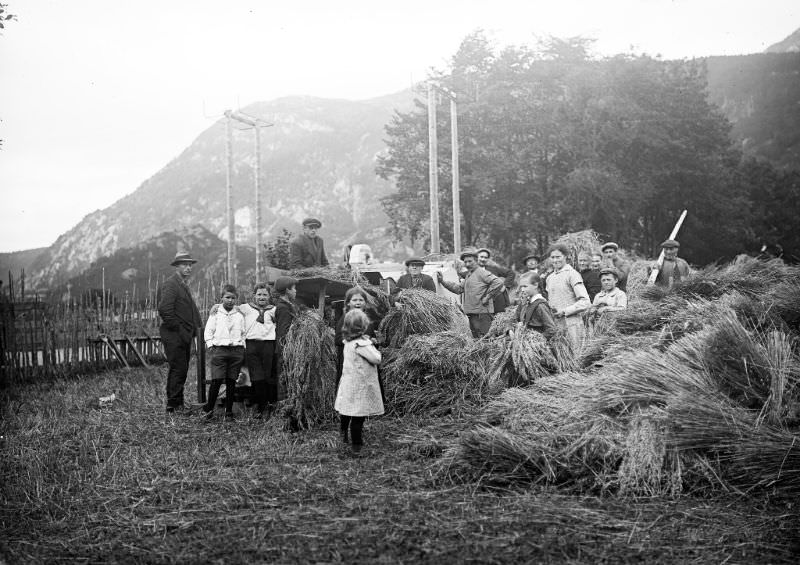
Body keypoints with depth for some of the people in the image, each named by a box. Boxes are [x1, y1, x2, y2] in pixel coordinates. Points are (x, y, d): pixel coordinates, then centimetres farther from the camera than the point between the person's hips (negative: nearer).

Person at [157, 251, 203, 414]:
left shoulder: (184, 285, 19)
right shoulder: (170, 285, -12)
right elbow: (164, 310, -21)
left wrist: (195, 327, 13)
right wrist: (179, 329, -17)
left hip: (184, 335, 10)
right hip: (174, 335, -10)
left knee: (181, 370, 13)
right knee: (178, 369, -9)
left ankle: (177, 404, 20)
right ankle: (174, 406, -5)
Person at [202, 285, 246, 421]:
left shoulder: (240, 315, 12)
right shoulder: (215, 313, 8)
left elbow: (244, 333, 15)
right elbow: (208, 330, 9)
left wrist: (243, 346, 6)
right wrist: (210, 345, 0)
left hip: (236, 350, 2)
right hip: (219, 349, -2)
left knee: (231, 382, 3)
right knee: (216, 380, -11)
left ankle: (229, 411, 10)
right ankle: (209, 408, 2)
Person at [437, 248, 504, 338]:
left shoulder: (481, 272, -10)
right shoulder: (468, 275, 20)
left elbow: (498, 283, -20)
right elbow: (458, 288, 21)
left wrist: (487, 297, -16)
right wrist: (443, 281, 12)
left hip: (482, 313, -10)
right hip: (472, 314, 10)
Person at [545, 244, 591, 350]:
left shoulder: (572, 274, -4)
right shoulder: (550, 278, 18)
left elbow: (585, 302, -10)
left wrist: (564, 311, -15)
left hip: (571, 323, -6)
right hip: (555, 324, 6)